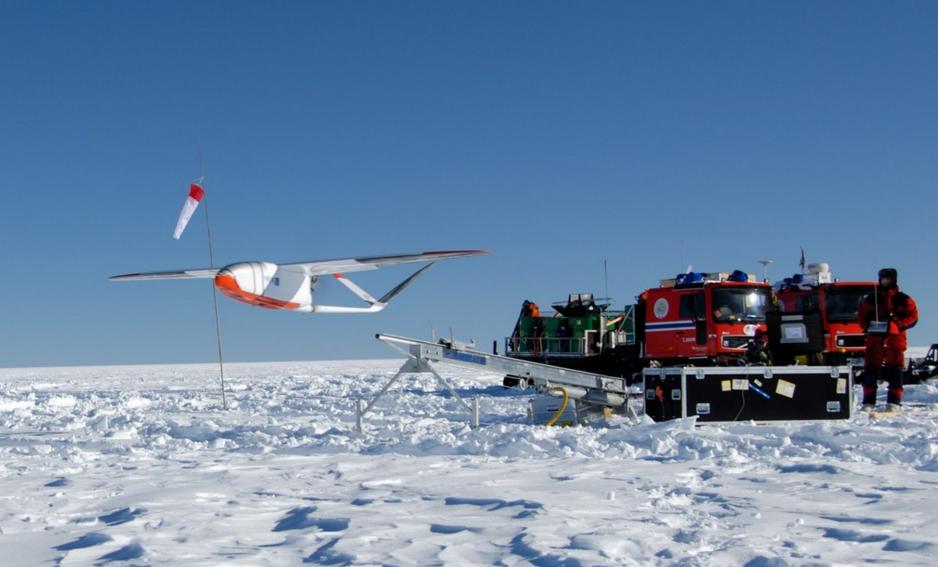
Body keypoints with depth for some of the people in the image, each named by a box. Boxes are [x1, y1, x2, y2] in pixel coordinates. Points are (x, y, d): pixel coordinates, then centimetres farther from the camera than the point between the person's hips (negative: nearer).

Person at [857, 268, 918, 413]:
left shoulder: (902, 299, 5)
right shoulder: (871, 299, 13)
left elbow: (912, 316, 2)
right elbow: (861, 315, 18)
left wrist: (898, 325, -11)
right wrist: (868, 327, 1)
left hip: (895, 339, -2)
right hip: (874, 339, 2)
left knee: (895, 371, -3)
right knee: (870, 370, -3)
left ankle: (894, 402, 1)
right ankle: (868, 402, 1)